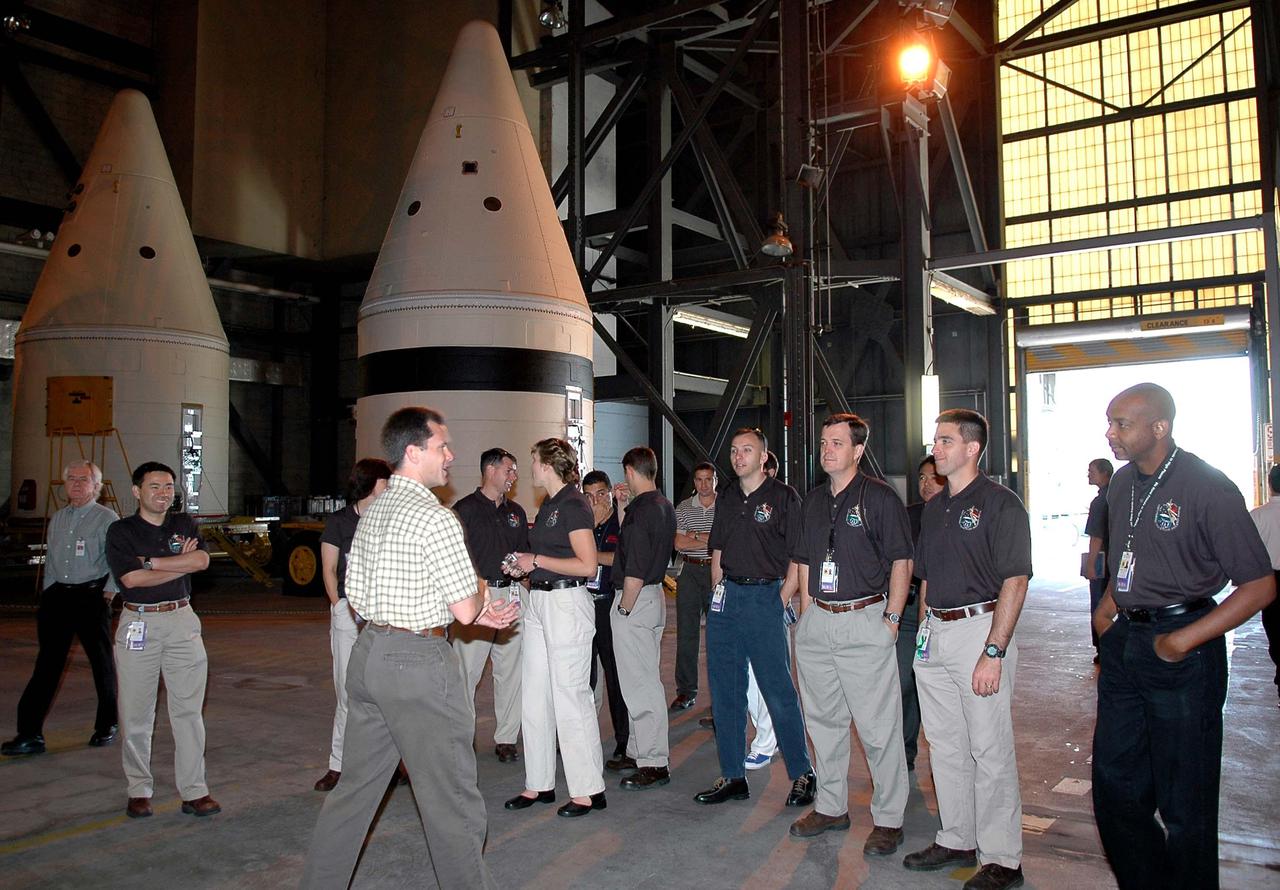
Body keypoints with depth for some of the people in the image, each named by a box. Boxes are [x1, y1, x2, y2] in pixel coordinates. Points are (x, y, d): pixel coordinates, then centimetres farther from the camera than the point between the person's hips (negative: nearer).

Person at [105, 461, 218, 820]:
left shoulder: (184, 524, 11)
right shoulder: (121, 530, 2)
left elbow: (202, 560, -7)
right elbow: (131, 578, -11)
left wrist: (150, 561, -10)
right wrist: (181, 562, -8)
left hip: (182, 621, 2)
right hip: (138, 624, -2)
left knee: (188, 709, 1)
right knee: (136, 713, 3)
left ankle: (194, 791, 6)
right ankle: (139, 791, 17)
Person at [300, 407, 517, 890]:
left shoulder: (372, 512, 11)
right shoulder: (436, 517, -15)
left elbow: (357, 598, 15)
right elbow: (465, 609, -17)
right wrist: (480, 591, 9)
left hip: (368, 652, 9)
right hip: (418, 662, -9)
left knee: (355, 788, 19)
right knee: (451, 800, 2)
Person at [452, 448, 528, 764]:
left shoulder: (516, 512, 18)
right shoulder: (465, 509, 0)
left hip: (510, 594, 5)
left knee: (510, 669, 6)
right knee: (467, 670, -5)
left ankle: (506, 738, 14)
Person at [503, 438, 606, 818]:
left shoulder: (573, 504, -12)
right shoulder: (548, 505, 15)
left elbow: (587, 565, -18)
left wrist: (537, 561, -12)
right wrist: (524, 567, 8)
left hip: (567, 603, -10)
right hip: (539, 602, 10)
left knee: (570, 696, -3)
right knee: (534, 697, 12)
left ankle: (589, 790, 8)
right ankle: (539, 784, 23)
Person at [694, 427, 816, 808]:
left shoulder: (784, 497, -4)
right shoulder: (727, 498, 14)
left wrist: (781, 602, -10)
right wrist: (718, 594, 9)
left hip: (765, 595, -6)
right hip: (726, 596, 6)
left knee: (778, 692, -3)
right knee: (725, 691, 9)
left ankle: (802, 774, 12)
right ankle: (732, 777, 19)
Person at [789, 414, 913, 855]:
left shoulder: (880, 497, -5)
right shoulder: (813, 501, 13)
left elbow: (901, 561, -5)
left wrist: (892, 618, -10)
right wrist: (806, 614, 11)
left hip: (865, 622, -6)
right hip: (817, 622, 6)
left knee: (878, 727, -1)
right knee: (823, 720, 14)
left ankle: (888, 818, 12)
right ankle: (830, 807, 27)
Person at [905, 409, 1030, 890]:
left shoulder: (1000, 504, -9)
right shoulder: (934, 508, 14)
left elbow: (1015, 581, -15)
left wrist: (993, 652, -20)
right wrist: (923, 631, 13)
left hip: (980, 629, -8)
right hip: (934, 634, 8)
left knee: (990, 752, 0)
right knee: (944, 746, 15)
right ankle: (956, 840, 28)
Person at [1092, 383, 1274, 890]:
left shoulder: (1207, 488, -16)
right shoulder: (1123, 484, 7)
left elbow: (1260, 586, -16)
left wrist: (1182, 640, -18)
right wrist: (1108, 605, 9)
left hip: (1182, 649, -7)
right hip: (1123, 640, 7)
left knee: (1184, 800, 5)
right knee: (1115, 783, 15)